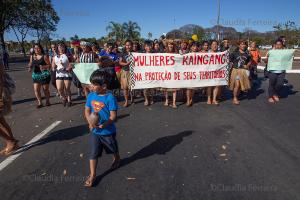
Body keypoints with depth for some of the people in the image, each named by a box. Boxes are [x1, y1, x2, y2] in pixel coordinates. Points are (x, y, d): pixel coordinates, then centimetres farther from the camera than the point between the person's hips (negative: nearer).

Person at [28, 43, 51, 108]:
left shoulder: (44, 56, -5)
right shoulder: (32, 56, 8)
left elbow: (49, 65, -6)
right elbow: (30, 64, 18)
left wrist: (44, 67, -24)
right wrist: (30, 68, -4)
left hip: (44, 74, -4)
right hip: (35, 74, 4)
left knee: (45, 89, 7)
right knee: (36, 89, -2)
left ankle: (47, 101, 26)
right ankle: (40, 102, 11)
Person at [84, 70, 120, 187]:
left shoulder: (110, 98, -21)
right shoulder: (91, 96, -5)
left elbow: (113, 116, -22)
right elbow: (87, 110, 2)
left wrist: (104, 125, -38)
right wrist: (90, 121, -16)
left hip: (108, 131, -3)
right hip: (94, 131, 3)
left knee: (113, 149, 23)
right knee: (93, 153, 5)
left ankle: (117, 159, 54)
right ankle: (92, 175, 17)